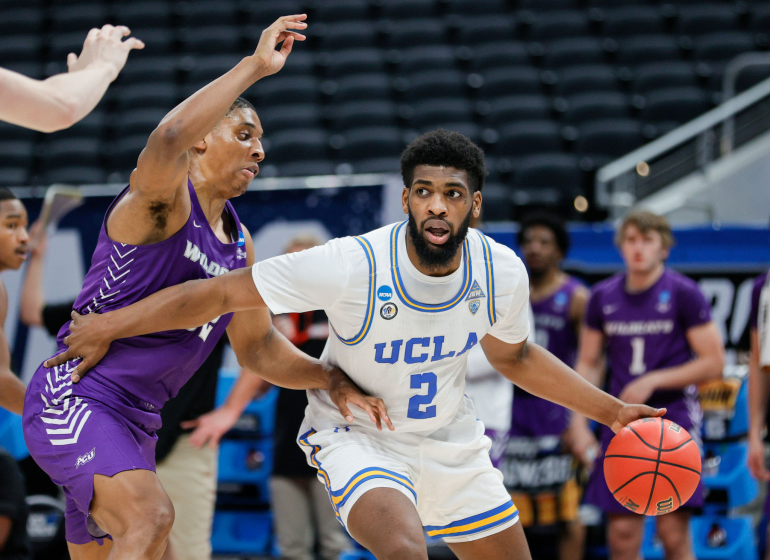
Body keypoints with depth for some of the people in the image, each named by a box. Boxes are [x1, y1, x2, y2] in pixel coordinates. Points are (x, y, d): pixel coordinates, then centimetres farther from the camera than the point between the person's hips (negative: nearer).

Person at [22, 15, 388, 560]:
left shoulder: (239, 244, 15)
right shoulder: (162, 198, -11)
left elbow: (258, 347, 23)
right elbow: (168, 139, -36)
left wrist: (332, 381, 7)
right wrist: (254, 67, -34)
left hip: (135, 422, 10)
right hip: (72, 397, -10)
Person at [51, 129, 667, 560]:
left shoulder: (502, 272, -13)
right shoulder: (355, 266, -29)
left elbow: (514, 356, 9)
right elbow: (222, 293, -23)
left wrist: (612, 410, 6)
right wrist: (109, 326, -20)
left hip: (451, 440, 6)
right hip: (357, 435, -6)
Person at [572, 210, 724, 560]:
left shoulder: (683, 294, -3)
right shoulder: (603, 297, 9)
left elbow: (713, 363, -4)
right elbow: (588, 364, 15)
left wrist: (653, 381, -12)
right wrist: (580, 425, 5)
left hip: (673, 417, -4)